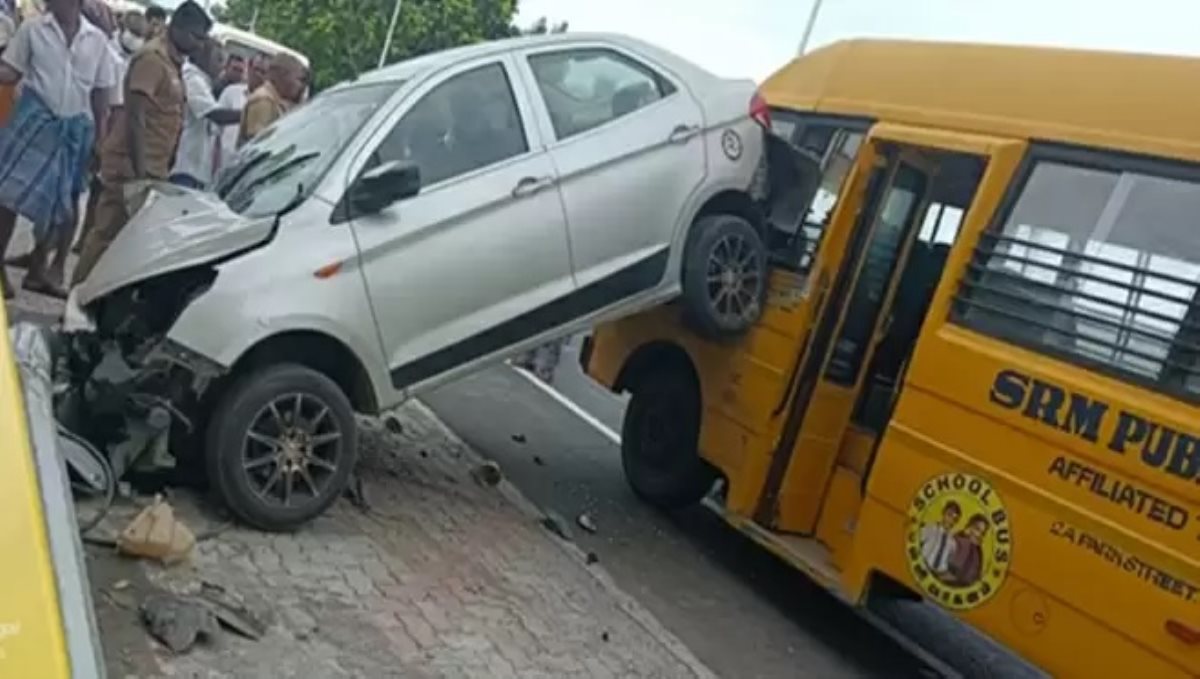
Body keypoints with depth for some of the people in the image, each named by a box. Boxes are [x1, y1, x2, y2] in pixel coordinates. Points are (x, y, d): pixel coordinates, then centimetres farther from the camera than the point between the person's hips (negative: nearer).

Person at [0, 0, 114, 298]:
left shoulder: (97, 40, 3)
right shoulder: (33, 28, -1)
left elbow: (100, 92, 8)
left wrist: (100, 135, 7)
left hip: (74, 128, 2)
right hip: (34, 119, -2)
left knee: (56, 202, 9)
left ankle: (37, 270, 21)